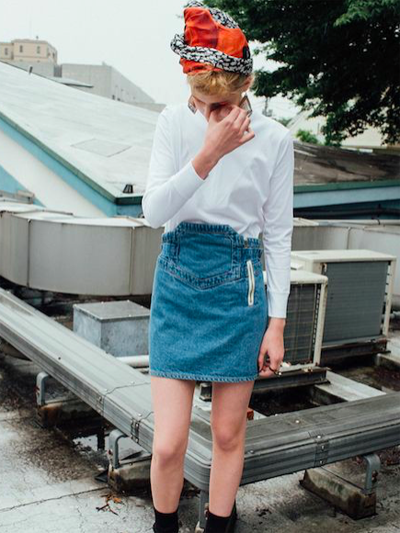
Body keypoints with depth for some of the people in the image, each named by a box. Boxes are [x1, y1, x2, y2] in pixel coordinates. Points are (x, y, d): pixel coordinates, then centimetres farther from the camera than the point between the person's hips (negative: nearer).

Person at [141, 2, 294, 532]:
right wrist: (208, 153, -21)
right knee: (168, 444, -1)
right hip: (177, 282, 0)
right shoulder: (175, 121, -2)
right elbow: (153, 210, -10)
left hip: (239, 287, 0)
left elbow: (278, 236, 1)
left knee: (229, 434, 11)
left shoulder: (274, 139, -3)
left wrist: (276, 323, 0)